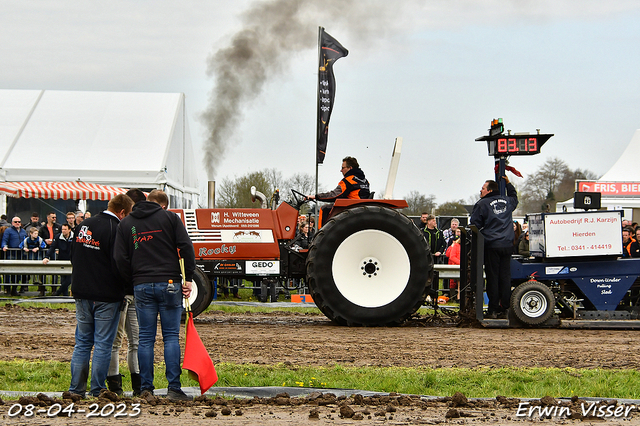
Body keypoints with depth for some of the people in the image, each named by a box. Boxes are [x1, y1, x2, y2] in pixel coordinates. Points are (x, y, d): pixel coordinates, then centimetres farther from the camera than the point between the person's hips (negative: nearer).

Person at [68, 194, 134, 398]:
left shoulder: (83, 226, 8)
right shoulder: (116, 230, -16)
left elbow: (73, 257, 16)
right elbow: (119, 265, -17)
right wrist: (125, 286, 0)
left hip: (82, 293, 6)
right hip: (106, 296, -6)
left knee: (82, 341, 13)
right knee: (103, 344, 1)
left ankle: (76, 388, 11)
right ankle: (97, 390, 2)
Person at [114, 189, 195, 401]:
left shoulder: (126, 223, 11)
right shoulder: (170, 218, 4)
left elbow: (120, 258, 5)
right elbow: (186, 247, -4)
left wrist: (132, 281, 13)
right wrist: (188, 277, 0)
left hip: (142, 286, 2)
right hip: (169, 284, -2)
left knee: (145, 338, 6)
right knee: (171, 336, 1)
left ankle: (146, 388, 5)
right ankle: (174, 388, -5)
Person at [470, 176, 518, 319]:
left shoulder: (482, 204, -5)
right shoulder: (507, 201, 11)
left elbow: (474, 224, -2)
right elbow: (514, 198, 37)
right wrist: (508, 184, 41)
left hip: (491, 246, -5)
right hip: (507, 245, 5)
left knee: (492, 277, -1)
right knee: (505, 277, 5)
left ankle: (493, 309, -2)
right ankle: (504, 309, 4)